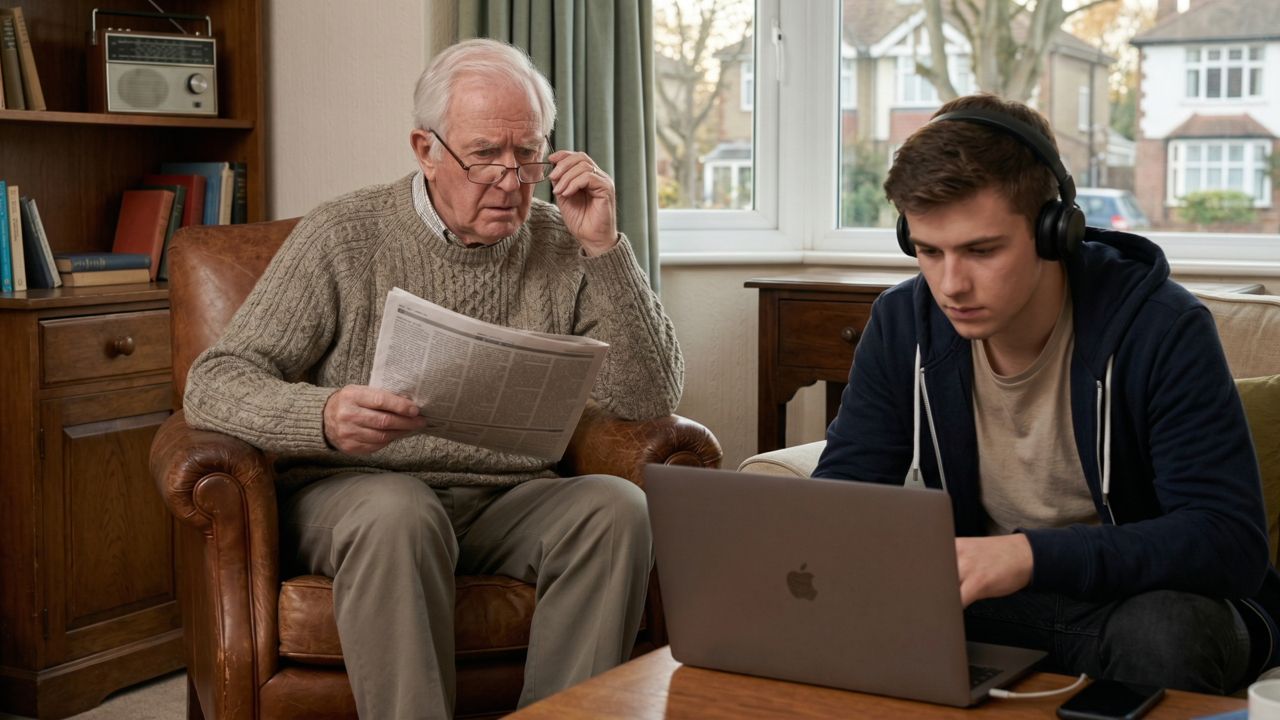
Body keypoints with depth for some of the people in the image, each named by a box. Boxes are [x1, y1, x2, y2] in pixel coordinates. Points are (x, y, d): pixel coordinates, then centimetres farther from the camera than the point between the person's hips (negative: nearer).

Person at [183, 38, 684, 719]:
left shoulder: (561, 248, 7)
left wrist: (604, 248, -9)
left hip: (506, 505, 3)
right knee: (397, 512, -36)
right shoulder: (342, 236, -2)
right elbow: (213, 384, -8)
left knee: (617, 506, -26)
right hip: (350, 490, -3)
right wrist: (322, 417, -30)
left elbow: (649, 400, 0)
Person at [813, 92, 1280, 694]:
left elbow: (1231, 543, -25)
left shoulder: (1162, 332, -19)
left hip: (1142, 596, -3)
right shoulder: (902, 325, -5)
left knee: (1168, 629, -38)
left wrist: (1032, 554, -37)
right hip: (977, 597, 3)